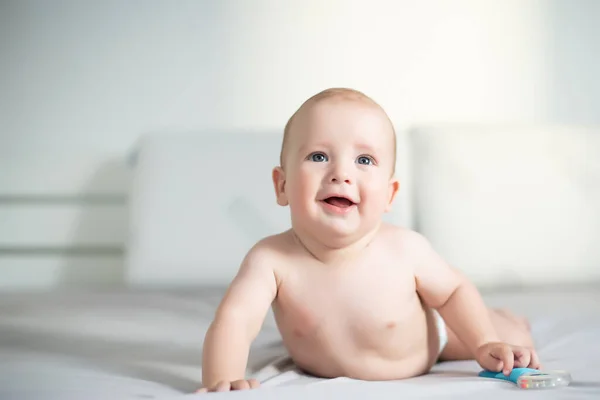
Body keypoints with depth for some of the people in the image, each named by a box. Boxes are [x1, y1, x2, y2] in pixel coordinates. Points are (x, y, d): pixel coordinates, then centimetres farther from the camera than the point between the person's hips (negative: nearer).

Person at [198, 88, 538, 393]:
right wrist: (223, 380, -64)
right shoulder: (271, 259, -37)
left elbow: (454, 290, -15)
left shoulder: (405, 249, -34)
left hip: (427, 343, 0)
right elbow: (234, 320, -47)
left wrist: (485, 345, -19)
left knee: (514, 335, 13)